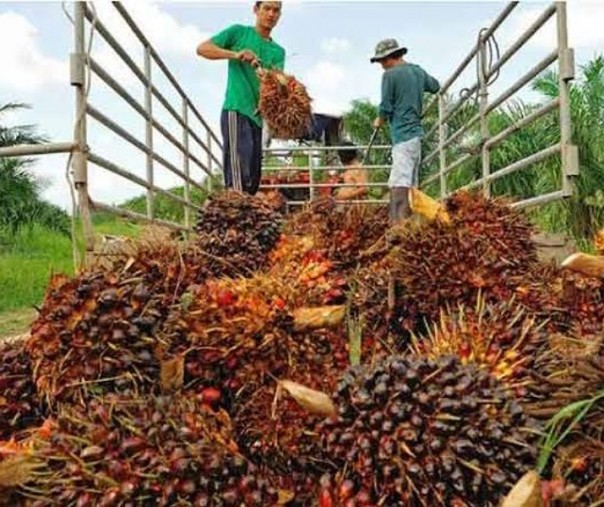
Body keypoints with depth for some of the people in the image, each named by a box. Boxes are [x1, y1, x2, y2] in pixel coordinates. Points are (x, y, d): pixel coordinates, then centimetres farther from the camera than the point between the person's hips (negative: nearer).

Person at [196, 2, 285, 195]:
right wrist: (235, 54, -14)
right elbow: (202, 48, 0)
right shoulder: (239, 32, 7)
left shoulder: (278, 51, 18)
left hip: (257, 115, 6)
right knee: (239, 174, -18)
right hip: (236, 110, -6)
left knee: (254, 177, 6)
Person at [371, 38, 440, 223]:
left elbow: (386, 108, -8)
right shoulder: (418, 71, 13)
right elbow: (435, 86, 31)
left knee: (399, 184, -15)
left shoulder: (390, 75, -8)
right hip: (416, 132, 8)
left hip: (402, 134, -8)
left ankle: (399, 223, -22)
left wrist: (379, 121, 11)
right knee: (411, 183, 12)